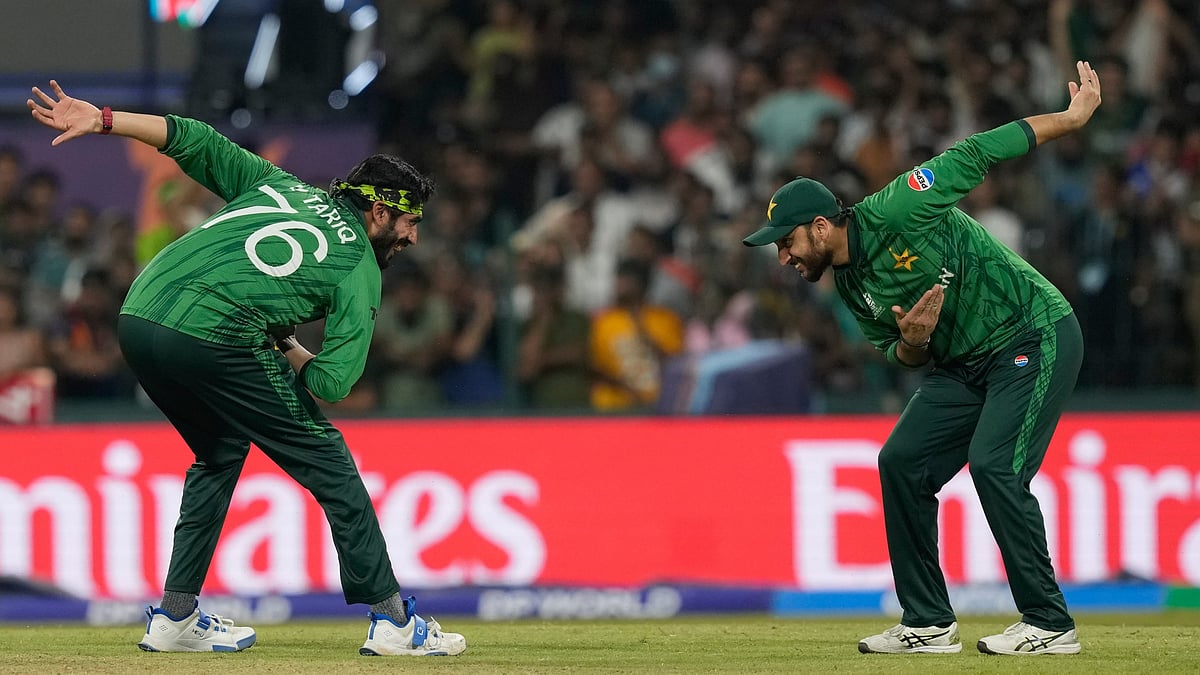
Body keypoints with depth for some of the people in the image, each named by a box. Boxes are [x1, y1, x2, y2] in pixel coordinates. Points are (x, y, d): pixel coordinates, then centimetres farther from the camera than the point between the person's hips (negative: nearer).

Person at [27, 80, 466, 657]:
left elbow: (198, 143, 18)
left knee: (220, 452, 28)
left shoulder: (279, 186, 27)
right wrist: (285, 345, 20)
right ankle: (391, 621, 5)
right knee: (329, 466, 6)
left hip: (136, 321, 7)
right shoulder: (362, 271, 10)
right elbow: (332, 382, 0)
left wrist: (100, 120, 15)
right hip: (211, 337, -7)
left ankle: (174, 616, 23)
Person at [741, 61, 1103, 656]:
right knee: (901, 462, 1)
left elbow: (976, 155, -17)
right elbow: (901, 357, 14)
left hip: (1036, 336, -9)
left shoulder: (893, 214, -18)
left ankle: (1049, 624, -14)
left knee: (993, 465, -21)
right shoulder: (850, 283, 7)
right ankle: (928, 624, 8)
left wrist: (1071, 118, -16)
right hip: (962, 363, 9)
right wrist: (912, 341, -11)